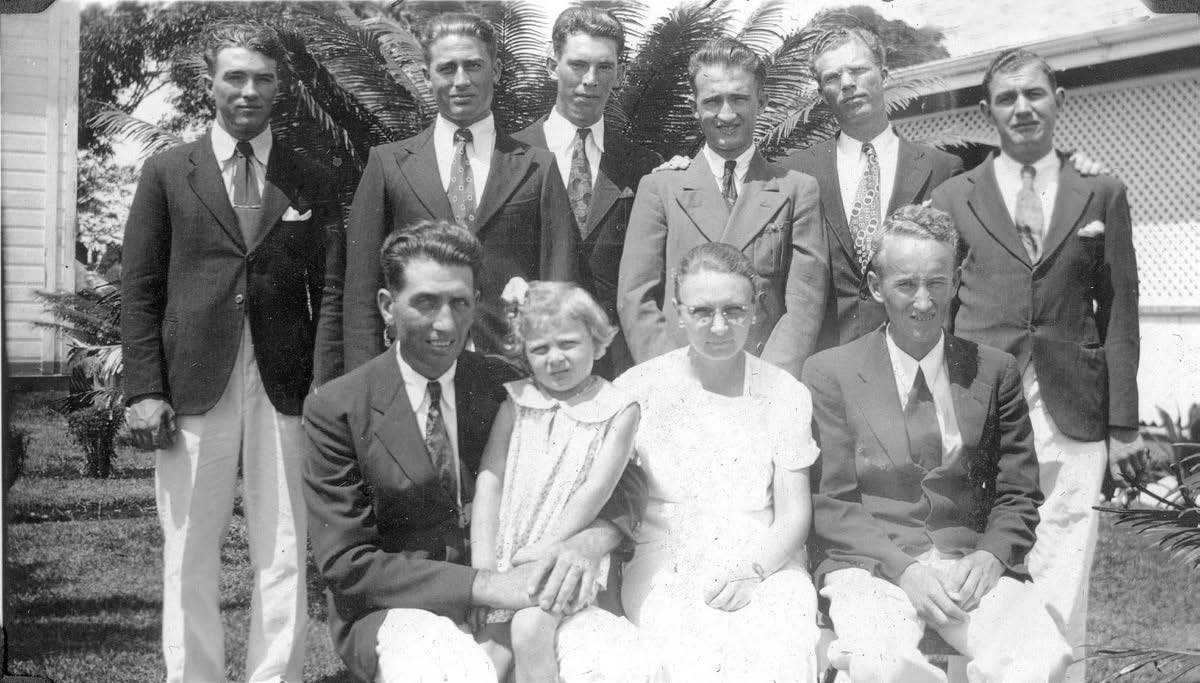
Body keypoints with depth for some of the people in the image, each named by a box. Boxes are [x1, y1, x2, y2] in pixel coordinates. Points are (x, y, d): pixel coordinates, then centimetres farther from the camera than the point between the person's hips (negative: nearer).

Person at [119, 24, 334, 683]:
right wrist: (144, 390, -5)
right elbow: (139, 291, 5)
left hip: (286, 388, 1)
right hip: (193, 387, 0)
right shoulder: (167, 172, 8)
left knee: (285, 558, 2)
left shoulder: (310, 182, 10)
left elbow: (328, 294, 9)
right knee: (189, 559, 4)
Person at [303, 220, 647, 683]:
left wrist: (591, 540, -21)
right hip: (395, 611, -2)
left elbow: (617, 480, 3)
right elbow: (344, 562, -11)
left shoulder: (504, 384, 3)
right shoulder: (336, 409, -6)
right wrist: (485, 585, -22)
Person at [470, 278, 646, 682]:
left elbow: (595, 490, -9)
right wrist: (484, 564, -9)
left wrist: (542, 550, -15)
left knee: (530, 628, -26)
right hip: (504, 557, 3)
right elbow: (489, 479, 0)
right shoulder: (515, 403, 5)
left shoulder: (618, 411, -3)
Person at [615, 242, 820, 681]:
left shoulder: (786, 394, 6)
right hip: (664, 569, 0)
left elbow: (794, 513, 5)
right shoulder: (638, 389, 3)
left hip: (766, 567, 1)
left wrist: (752, 570, -12)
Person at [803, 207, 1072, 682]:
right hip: (871, 566, -3)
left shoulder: (995, 372, 12)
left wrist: (990, 557, -8)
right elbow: (829, 504, 0)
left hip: (971, 566, 3)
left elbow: (1018, 496, 13)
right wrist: (903, 569, -14)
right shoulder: (830, 372, 5)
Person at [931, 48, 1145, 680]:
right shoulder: (951, 198, 9)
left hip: (1071, 414, 0)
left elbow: (1118, 312, 9)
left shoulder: (1102, 195, 11)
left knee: (1061, 577, -1)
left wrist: (1122, 423, 5)